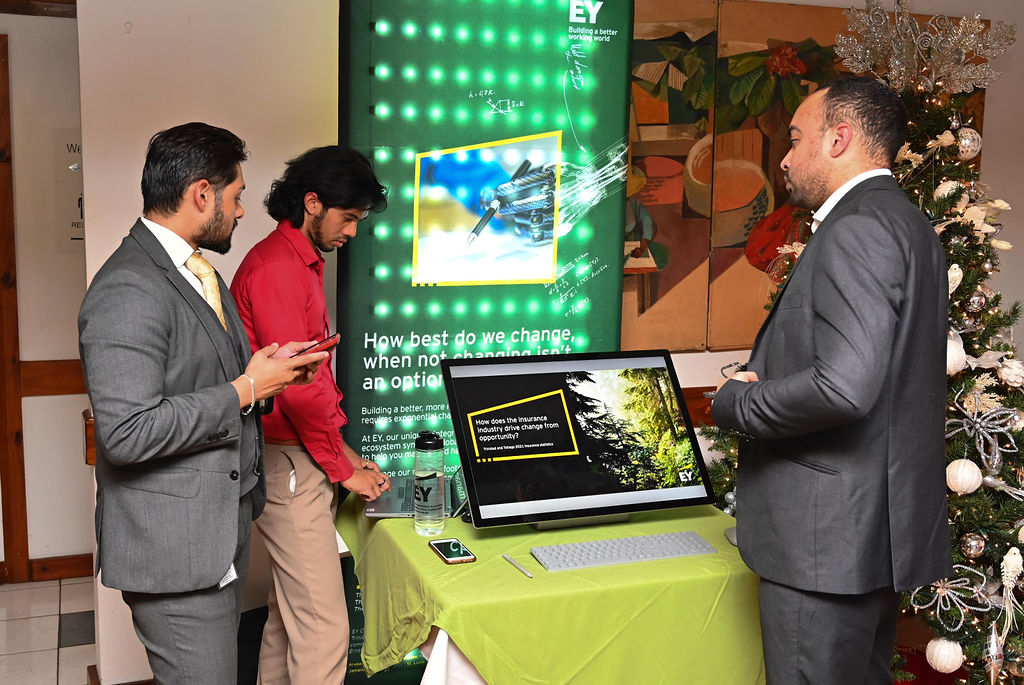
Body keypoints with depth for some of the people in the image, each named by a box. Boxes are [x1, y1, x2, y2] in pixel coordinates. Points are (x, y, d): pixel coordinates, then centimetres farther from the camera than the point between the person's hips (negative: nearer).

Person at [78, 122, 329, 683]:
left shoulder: (200, 273, 13)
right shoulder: (128, 291, -21)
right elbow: (127, 433, -27)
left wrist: (268, 370, 3)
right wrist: (245, 391, -19)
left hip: (223, 527, 10)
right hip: (172, 549, -10)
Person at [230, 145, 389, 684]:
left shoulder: (303, 264, 17)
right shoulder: (276, 268, -15)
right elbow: (297, 386, -20)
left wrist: (345, 452, 13)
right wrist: (344, 468, -10)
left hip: (306, 457, 10)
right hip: (291, 463, -10)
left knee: (288, 612, 18)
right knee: (323, 627, -8)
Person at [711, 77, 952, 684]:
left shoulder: (856, 229, -19)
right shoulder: (908, 223, 15)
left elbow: (845, 387, -29)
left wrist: (735, 401, -13)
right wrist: (765, 381, 8)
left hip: (829, 535, -10)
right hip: (884, 523, 11)